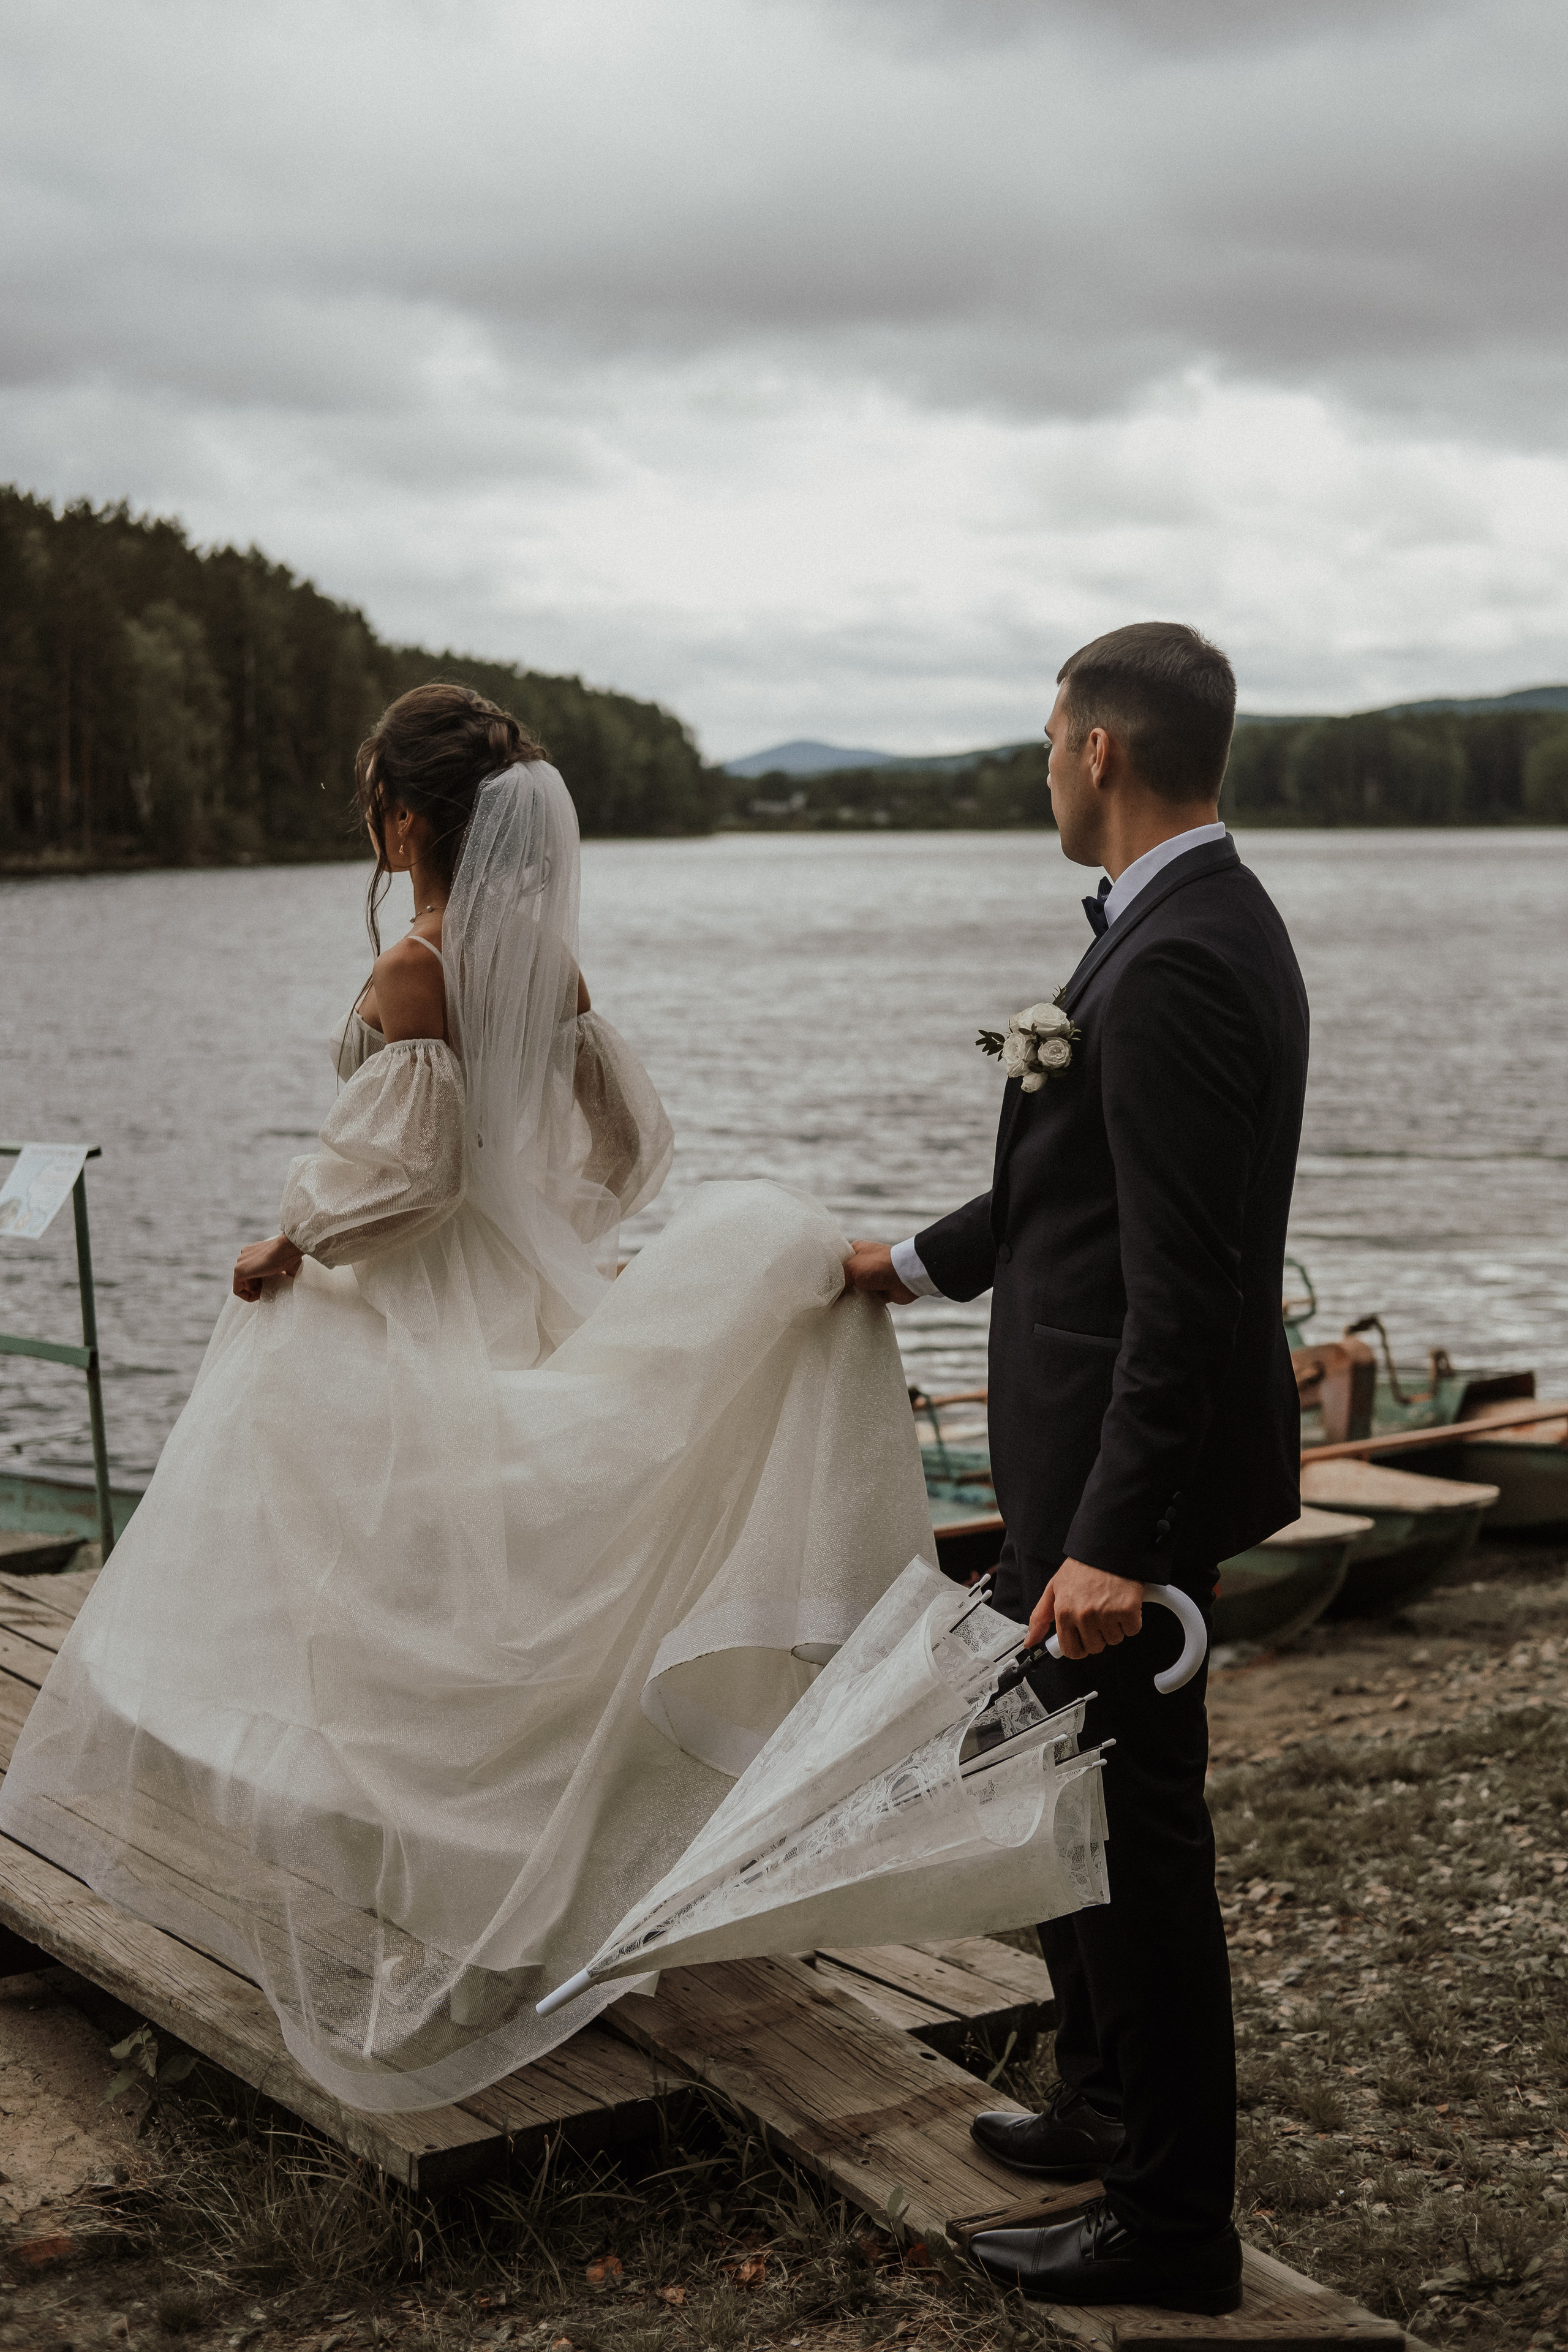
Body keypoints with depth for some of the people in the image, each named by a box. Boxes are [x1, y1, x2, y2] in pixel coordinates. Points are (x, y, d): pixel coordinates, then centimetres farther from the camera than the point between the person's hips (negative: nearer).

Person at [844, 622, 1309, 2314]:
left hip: (1132, 1472, -11)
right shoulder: (1203, 925, 10)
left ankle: (1171, 2224, 18)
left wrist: (1113, 1540, -29)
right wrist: (926, 1260, 33)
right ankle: (1113, 2101, 41)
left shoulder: (1178, 965, -23)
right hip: (1100, 1461, 11)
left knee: (1128, 1824, 2)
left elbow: (1185, 1280, -28)